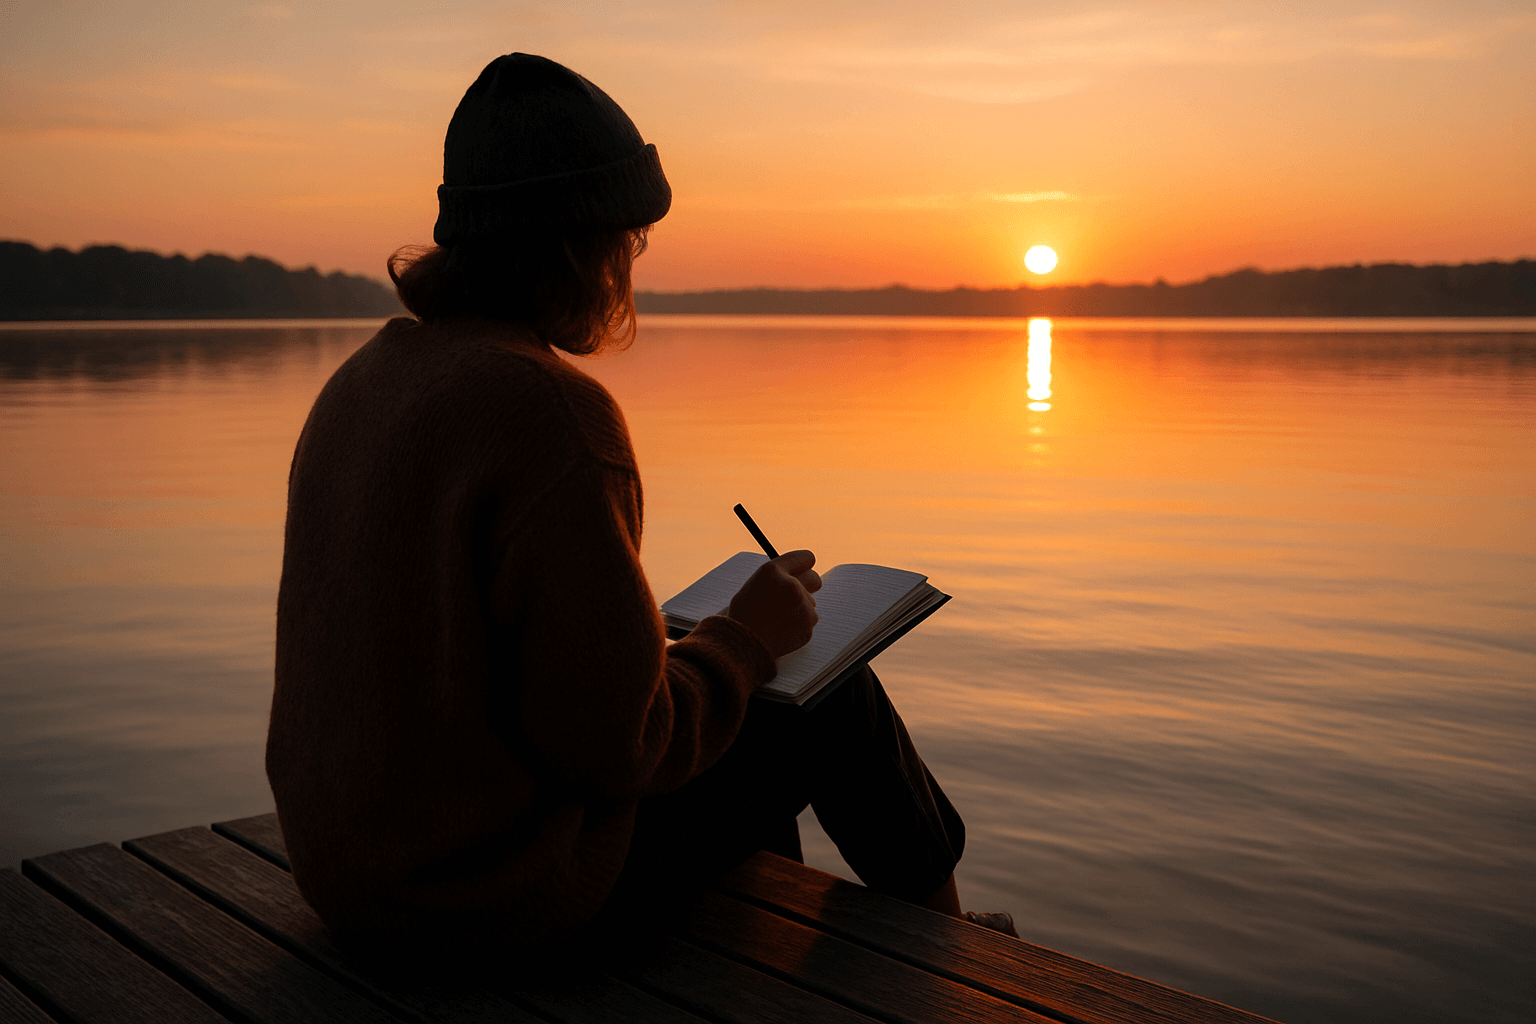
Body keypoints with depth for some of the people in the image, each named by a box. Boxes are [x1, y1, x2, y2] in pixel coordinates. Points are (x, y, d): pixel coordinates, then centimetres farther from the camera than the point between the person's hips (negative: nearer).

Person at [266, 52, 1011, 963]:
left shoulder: (362, 385, 4)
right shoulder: (555, 414, -24)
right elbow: (616, 745, -22)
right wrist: (749, 633, -5)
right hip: (513, 894, -8)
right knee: (829, 699, 9)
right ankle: (937, 925, 39)